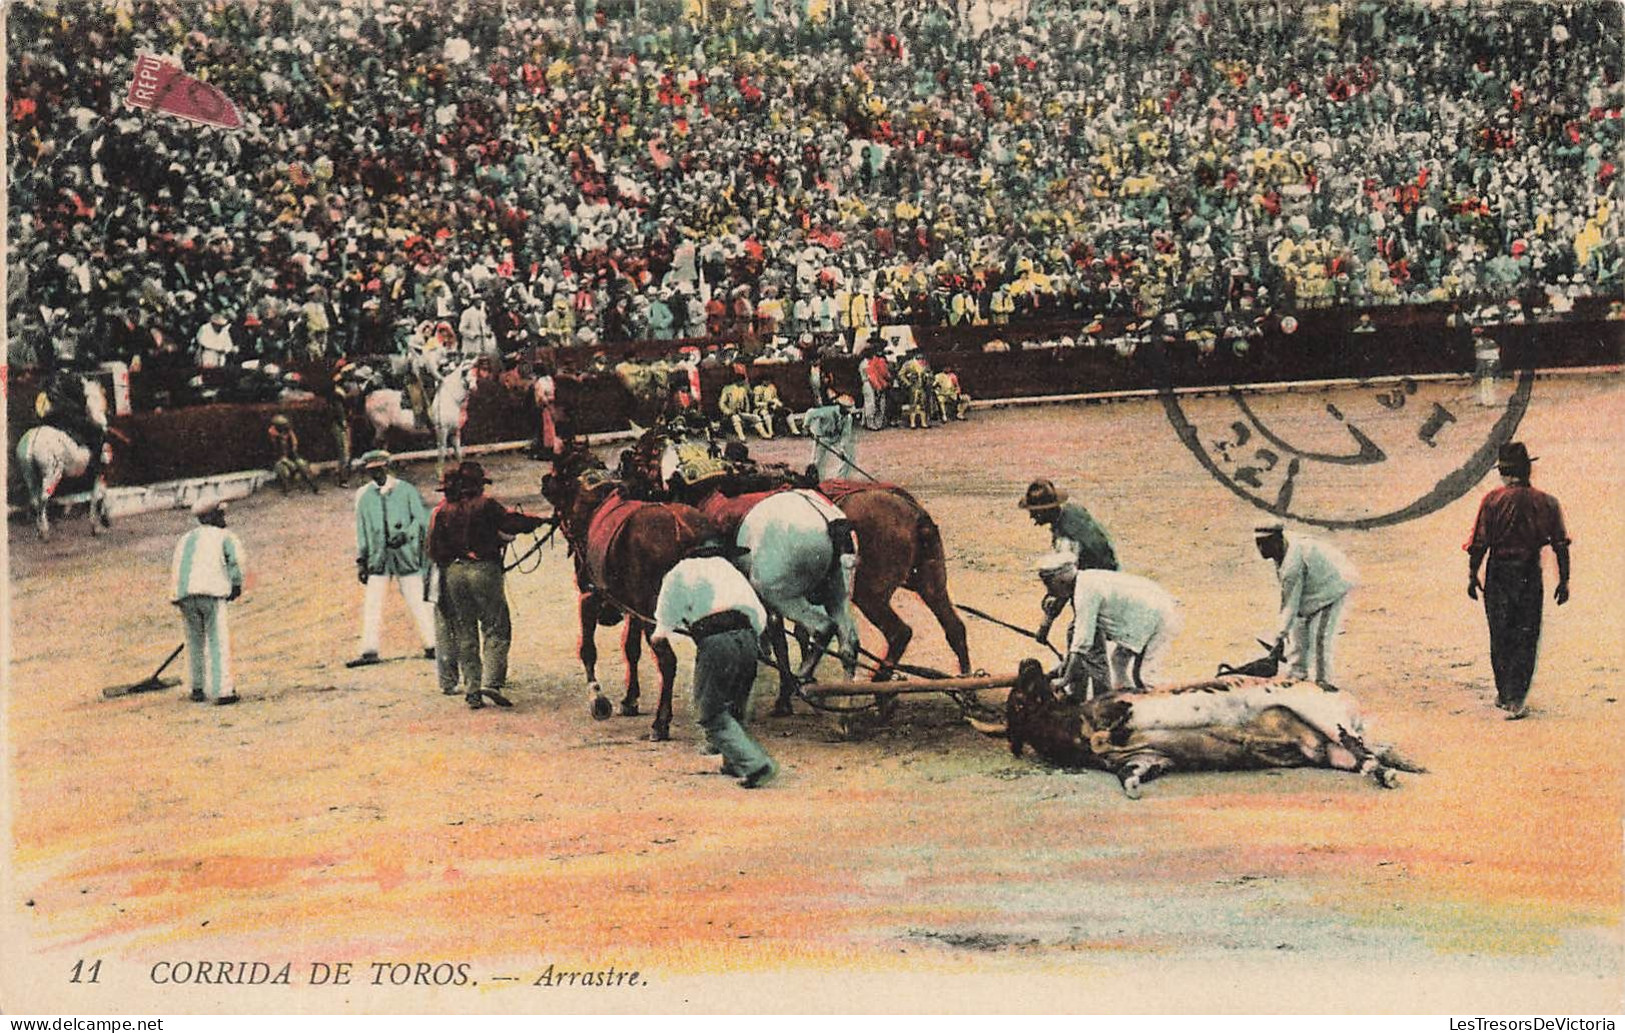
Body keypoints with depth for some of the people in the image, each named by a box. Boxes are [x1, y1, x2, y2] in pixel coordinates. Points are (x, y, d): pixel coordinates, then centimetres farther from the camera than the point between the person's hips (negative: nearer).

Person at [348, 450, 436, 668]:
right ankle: (370, 652, -1)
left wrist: (406, 534, -16)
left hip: (406, 554, -2)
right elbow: (361, 529, 13)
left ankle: (431, 646, 7)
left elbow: (421, 518, 1)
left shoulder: (405, 490, 3)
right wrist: (361, 561, 9)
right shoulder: (363, 495, 10)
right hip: (378, 556, 2)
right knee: (372, 605, -3)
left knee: (416, 602, -1)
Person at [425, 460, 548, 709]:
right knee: (496, 629, 1)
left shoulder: (444, 511, 8)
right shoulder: (486, 504, -4)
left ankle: (472, 690, 6)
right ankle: (491, 682, -14)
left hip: (453, 573, 4)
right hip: (484, 569, -4)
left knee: (465, 635, 9)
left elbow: (434, 549, 7)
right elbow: (511, 522, -12)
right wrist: (541, 520, -1)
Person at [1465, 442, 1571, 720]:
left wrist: (1472, 576, 2)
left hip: (1498, 574, 0)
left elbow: (1479, 543, -8)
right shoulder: (1546, 502, -2)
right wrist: (1563, 581, 8)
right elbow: (1561, 545, 0)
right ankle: (1516, 700, -3)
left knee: (1500, 637, 12)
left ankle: (1504, 694, 22)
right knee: (1526, 639, 4)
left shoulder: (1493, 500, -7)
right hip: (1530, 574, 0)